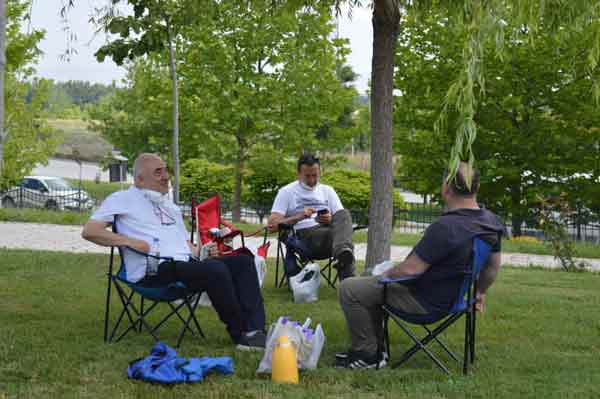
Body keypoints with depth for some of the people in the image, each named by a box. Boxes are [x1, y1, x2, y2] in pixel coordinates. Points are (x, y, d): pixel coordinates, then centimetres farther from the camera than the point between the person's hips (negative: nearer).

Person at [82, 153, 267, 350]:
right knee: (216, 269, -31)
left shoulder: (171, 206, 30)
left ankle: (255, 330, -24)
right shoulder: (123, 199, 7)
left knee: (242, 261, -10)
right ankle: (240, 334, -17)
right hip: (153, 271, -8)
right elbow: (89, 231, -4)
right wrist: (131, 242, -15)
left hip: (186, 262, 8)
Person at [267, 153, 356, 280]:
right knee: (339, 234, -34)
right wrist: (299, 217, -13)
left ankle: (344, 252, -58)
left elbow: (342, 219, 15)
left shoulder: (327, 190, 24)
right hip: (303, 236, -3)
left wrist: (331, 220, -9)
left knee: (344, 214, -31)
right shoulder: (286, 192, 12)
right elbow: (272, 224, 2)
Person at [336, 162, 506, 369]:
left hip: (426, 301, -9)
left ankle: (368, 355, 6)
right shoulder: (491, 222, -4)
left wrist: (386, 274, -5)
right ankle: (371, 345, 30)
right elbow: (493, 265, 11)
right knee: (369, 283, 26)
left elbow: (411, 269, -25)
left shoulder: (445, 227, -32)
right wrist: (479, 292, 27)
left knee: (349, 289, -5)